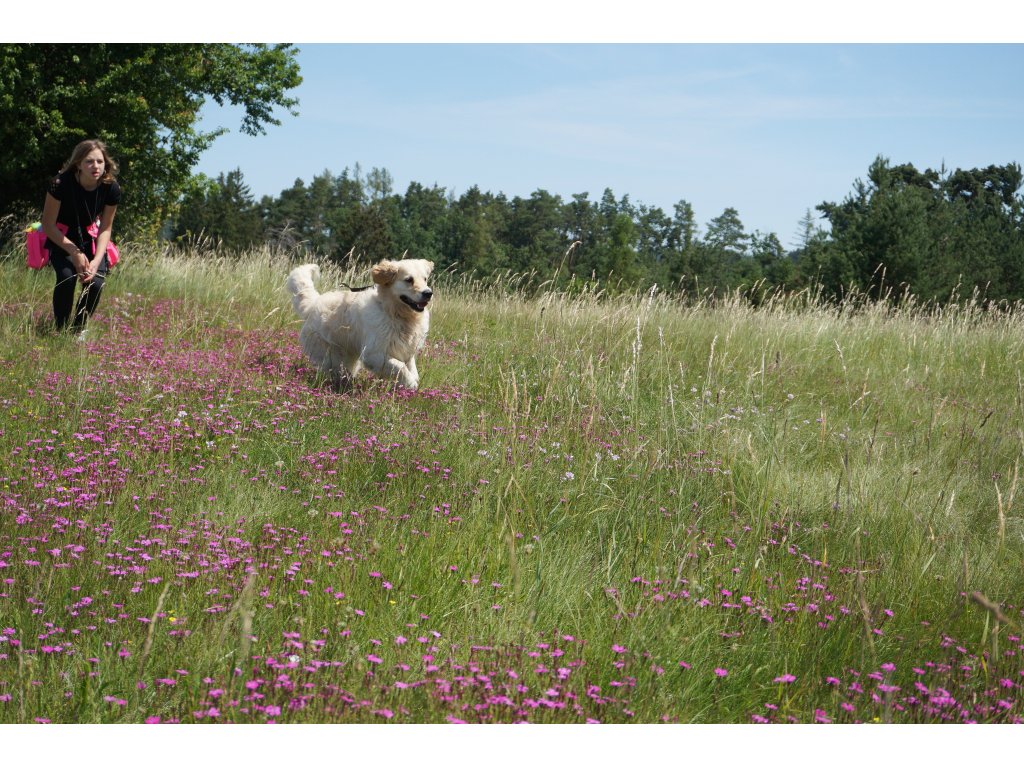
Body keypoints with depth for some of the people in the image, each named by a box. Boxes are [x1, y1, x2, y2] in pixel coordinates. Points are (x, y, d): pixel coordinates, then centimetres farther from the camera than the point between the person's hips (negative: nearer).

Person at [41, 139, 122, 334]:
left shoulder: (111, 189, -18)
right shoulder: (60, 183, -28)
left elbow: (105, 228, -6)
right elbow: (48, 225, -17)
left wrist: (97, 260, -20)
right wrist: (75, 253, -22)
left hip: (90, 236, 3)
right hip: (60, 237, -2)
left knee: (96, 283, -19)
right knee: (67, 276, -28)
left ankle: (78, 329, 7)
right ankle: (61, 330, -8)